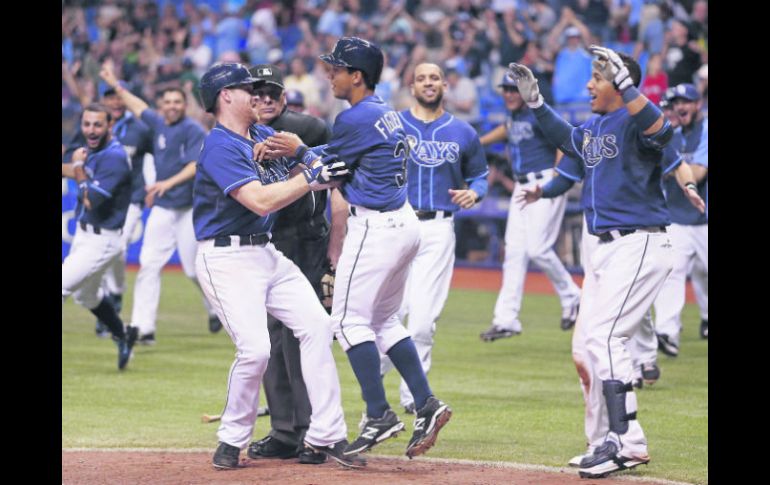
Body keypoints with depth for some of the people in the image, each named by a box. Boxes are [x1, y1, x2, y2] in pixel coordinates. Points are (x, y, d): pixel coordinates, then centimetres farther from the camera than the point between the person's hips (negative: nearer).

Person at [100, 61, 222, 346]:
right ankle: (143, 327, -9)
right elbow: (139, 107, 29)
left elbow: (196, 165, -19)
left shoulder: (193, 130, -9)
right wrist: (114, 84, 37)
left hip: (188, 209, -6)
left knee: (194, 268, -2)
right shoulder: (158, 124, 10)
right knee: (148, 264, -6)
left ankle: (216, 309, 27)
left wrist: (169, 182, -32)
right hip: (161, 208, 6)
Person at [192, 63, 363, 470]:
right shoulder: (220, 146, -14)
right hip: (226, 258, -9)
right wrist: (310, 177, -20)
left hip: (268, 253, 9)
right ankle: (232, 440, 2)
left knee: (316, 325, -1)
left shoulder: (264, 137, 13)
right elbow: (261, 201, -23)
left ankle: (325, 435, 4)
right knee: (255, 348, -19)